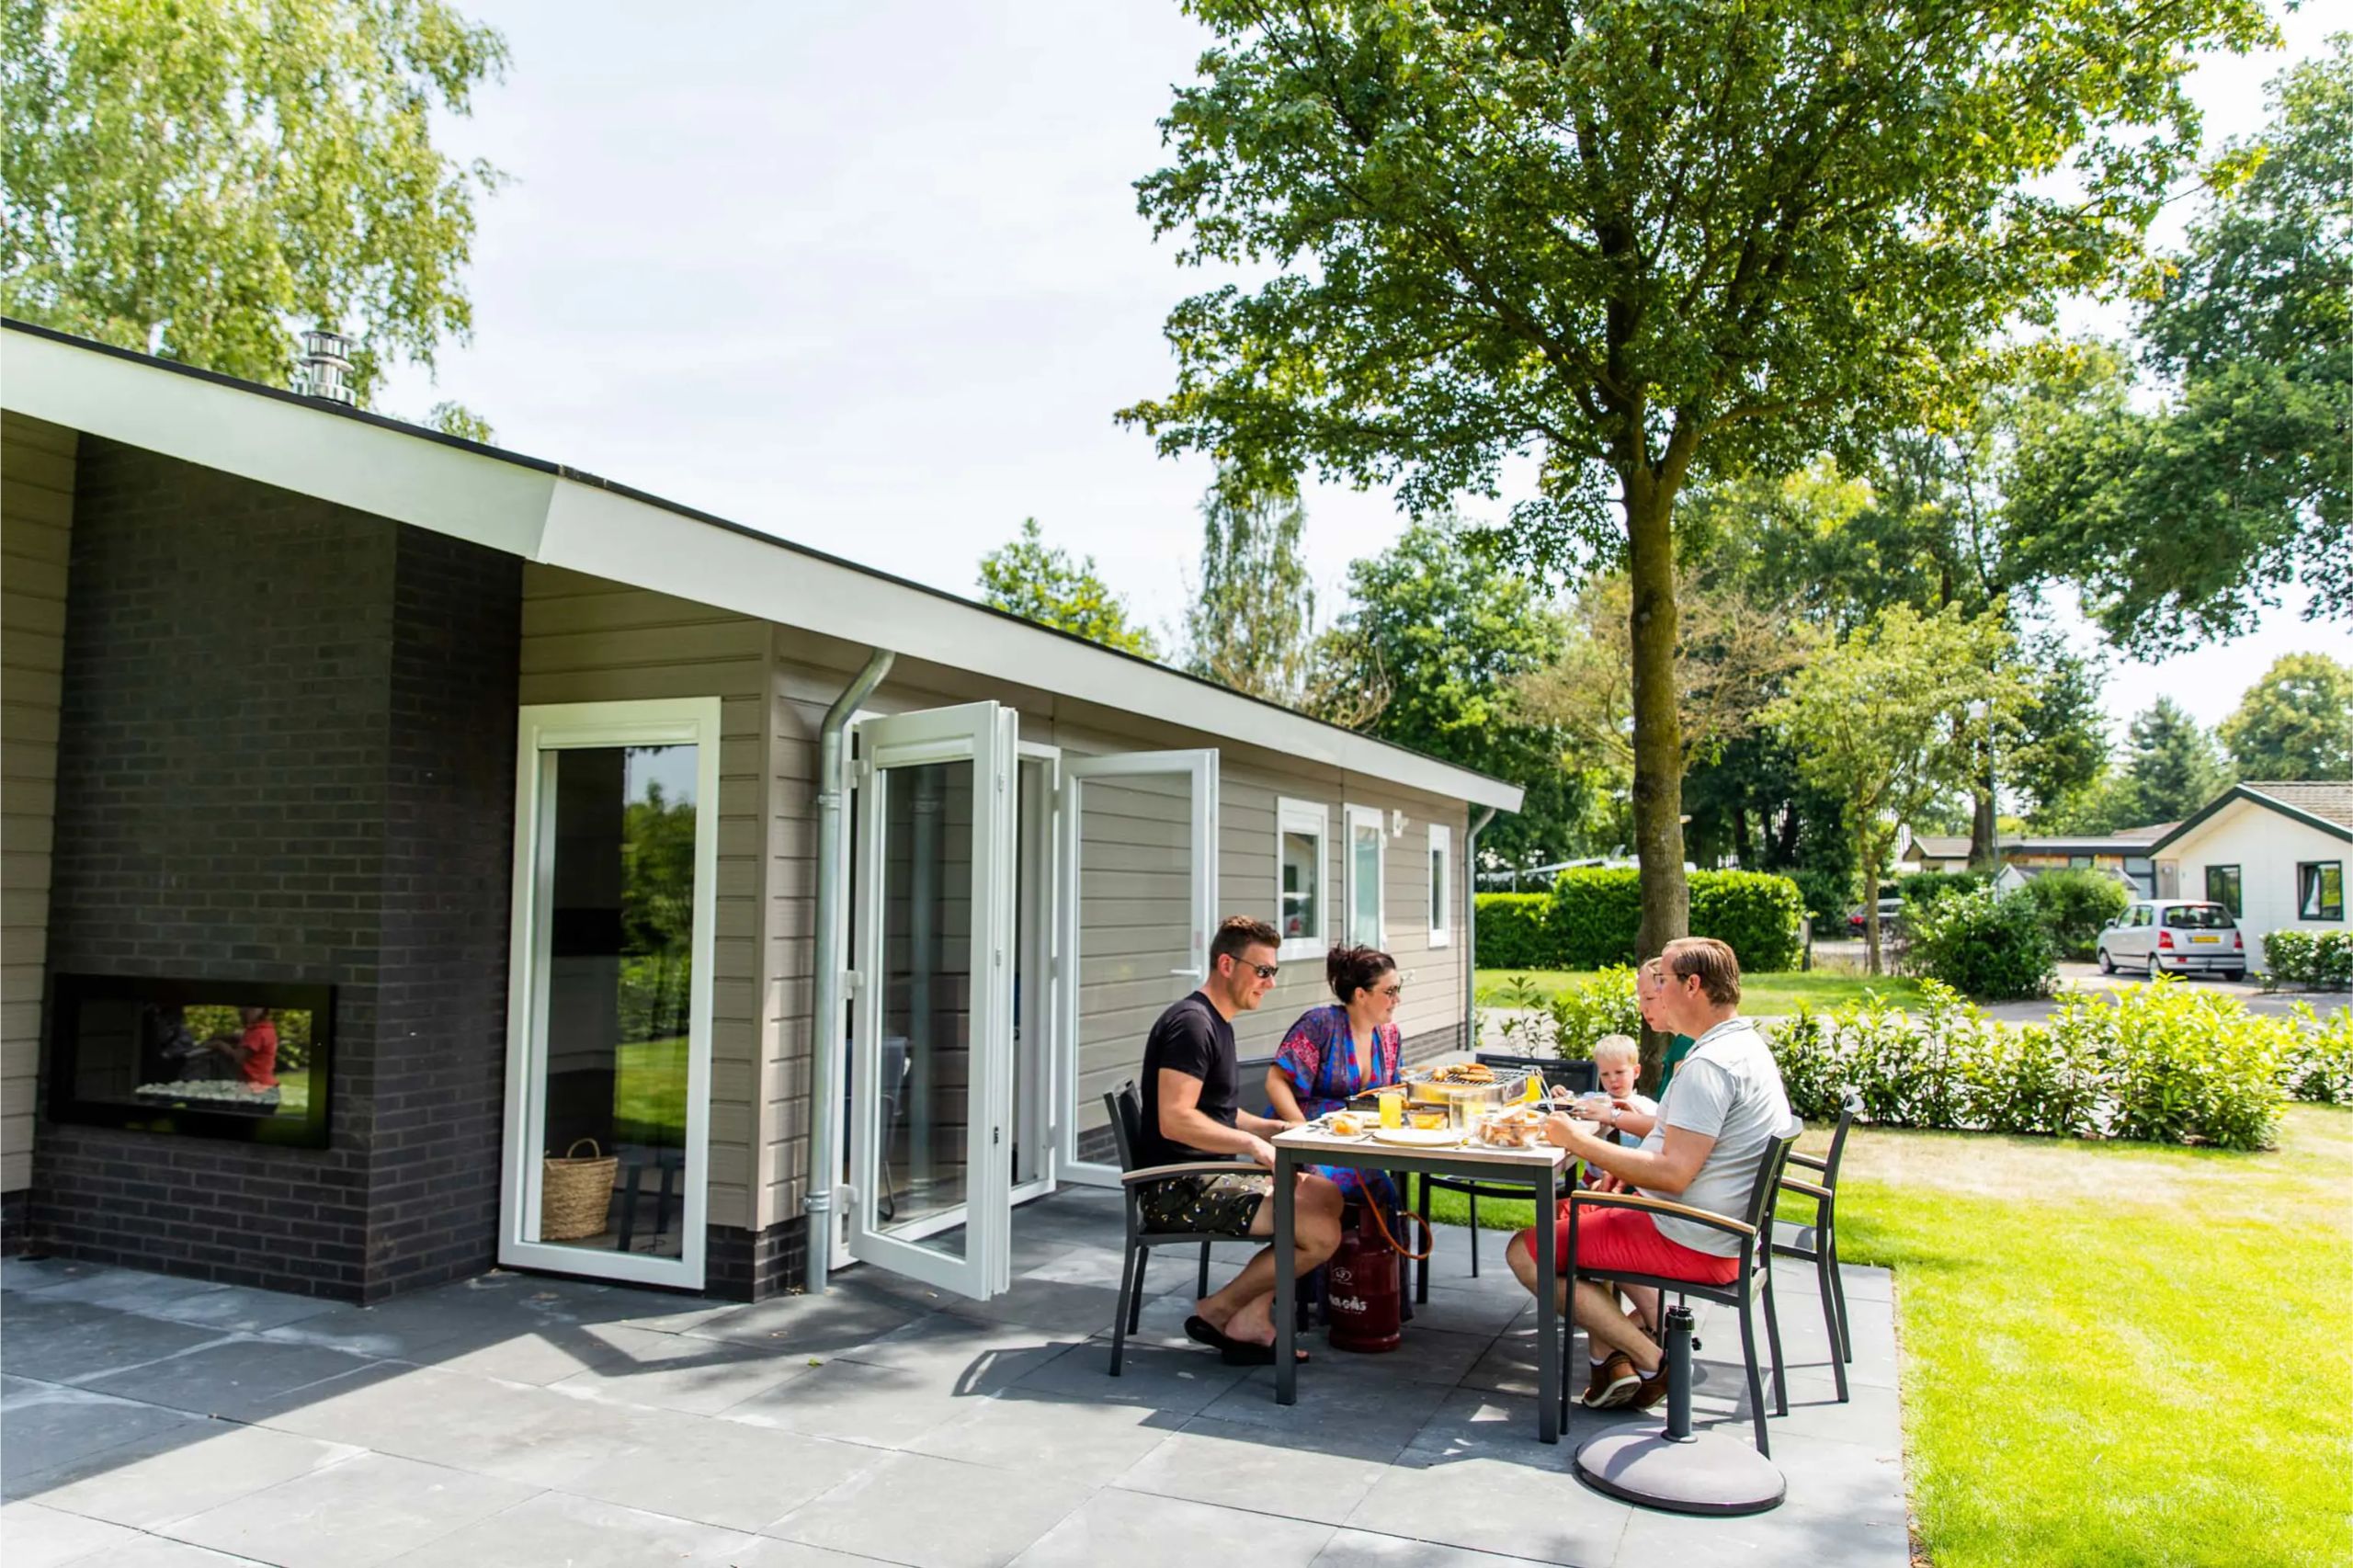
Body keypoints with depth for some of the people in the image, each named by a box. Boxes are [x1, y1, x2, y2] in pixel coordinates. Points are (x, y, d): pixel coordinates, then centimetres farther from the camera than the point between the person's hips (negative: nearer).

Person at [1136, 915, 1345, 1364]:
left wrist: (1277, 1129, 11)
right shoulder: (1191, 1023, -15)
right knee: (1320, 1234, -17)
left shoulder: (1217, 1023, 19)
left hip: (1204, 1176, 11)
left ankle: (1252, 1319, 5)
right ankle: (1217, 1311, 1)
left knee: (1326, 1195, 8)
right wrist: (1255, 1145, -20)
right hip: (1175, 1189, -11)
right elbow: (1175, 1121, -25)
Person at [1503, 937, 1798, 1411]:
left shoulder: (1710, 1064, -23)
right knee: (1566, 1212, 24)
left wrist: (1580, 1141, -21)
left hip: (1689, 1245, -11)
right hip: (1724, 1232, 11)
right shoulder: (1749, 1046, 10)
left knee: (1525, 1251, -5)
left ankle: (1653, 1362, -6)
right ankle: (1610, 1354, 9)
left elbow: (1673, 1174, -29)